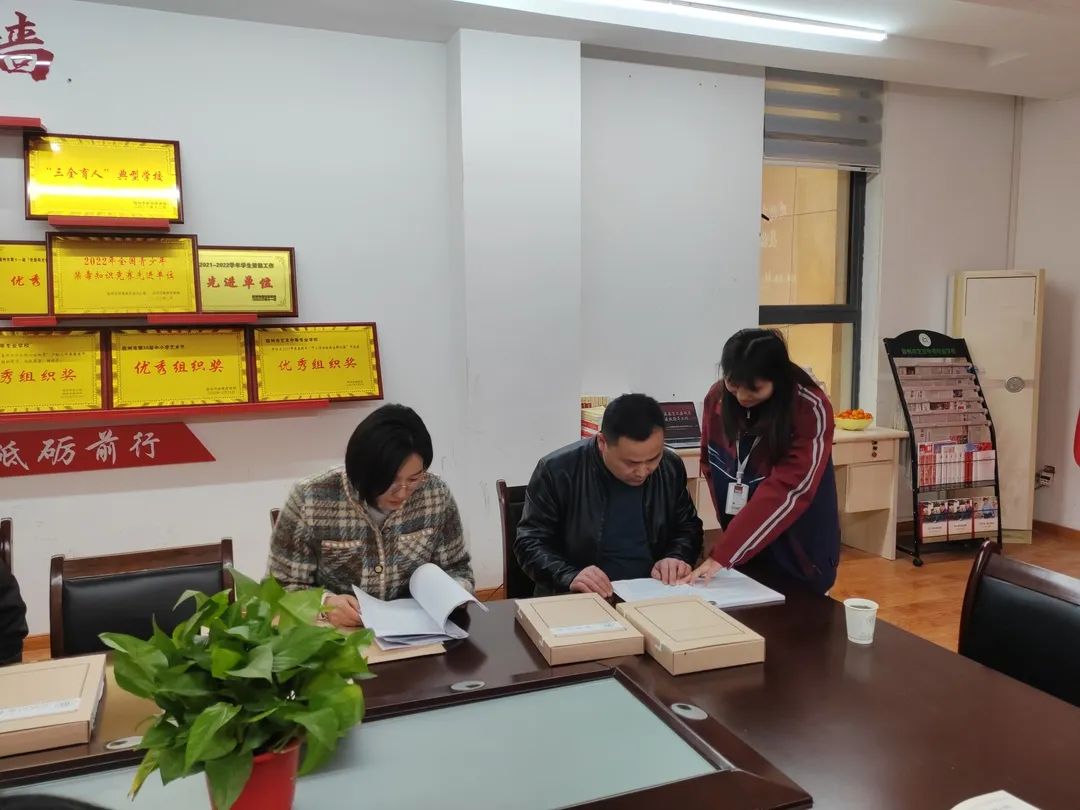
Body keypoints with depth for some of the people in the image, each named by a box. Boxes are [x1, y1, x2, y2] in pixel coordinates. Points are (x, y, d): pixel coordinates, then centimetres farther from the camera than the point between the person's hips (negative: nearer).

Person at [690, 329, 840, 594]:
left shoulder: (811, 410, -20)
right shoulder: (717, 397, -6)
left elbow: (785, 492, -27)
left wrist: (722, 554, -31)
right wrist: (733, 530, -2)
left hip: (798, 554, -4)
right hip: (742, 548, 4)